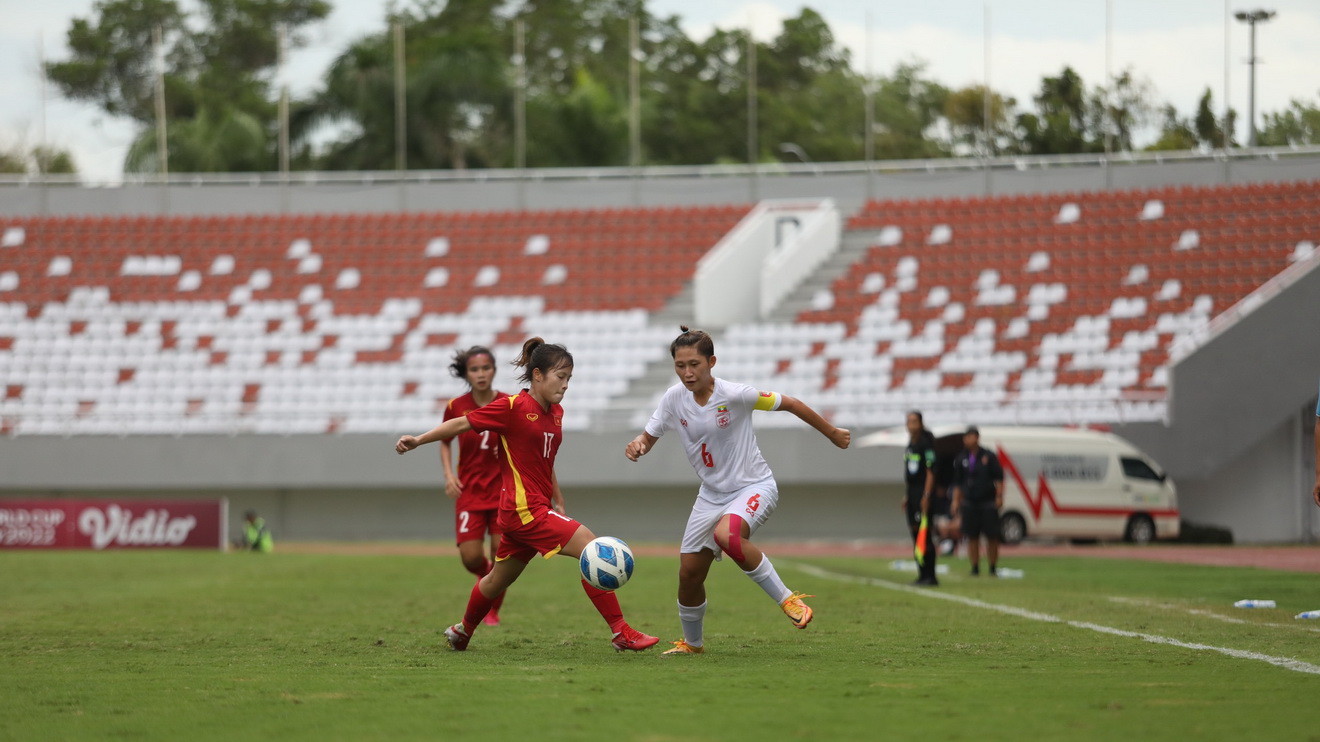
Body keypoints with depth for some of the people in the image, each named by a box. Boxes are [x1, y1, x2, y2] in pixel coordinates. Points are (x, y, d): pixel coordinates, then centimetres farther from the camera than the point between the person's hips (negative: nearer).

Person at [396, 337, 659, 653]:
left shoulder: (555, 412, 12)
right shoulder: (513, 407, -11)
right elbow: (463, 423, -5)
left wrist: (559, 504, 18)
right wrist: (419, 440, -8)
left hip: (539, 508, 9)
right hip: (525, 509, -9)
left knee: (498, 580, 22)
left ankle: (462, 631, 42)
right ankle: (622, 633, -18)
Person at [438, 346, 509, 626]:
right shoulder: (456, 407, -5)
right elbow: (444, 442, 11)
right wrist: (449, 474, -4)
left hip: (503, 490, -1)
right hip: (469, 490, 1)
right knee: (471, 558, -8)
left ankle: (493, 610, 18)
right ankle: (486, 575, 29)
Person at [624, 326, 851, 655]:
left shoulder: (734, 394, -21)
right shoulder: (674, 398, -7)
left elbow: (789, 404, -9)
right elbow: (649, 437, 5)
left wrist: (832, 433, 2)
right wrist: (637, 445, -21)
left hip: (754, 486, -6)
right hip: (712, 493, 6)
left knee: (727, 535, -36)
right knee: (689, 572, 4)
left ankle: (788, 600, -22)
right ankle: (692, 642, 31)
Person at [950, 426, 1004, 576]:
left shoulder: (989, 456, 0)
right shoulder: (961, 460, 7)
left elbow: (999, 478, 2)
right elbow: (957, 483, 13)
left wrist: (999, 497, -6)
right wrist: (956, 502, 6)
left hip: (988, 502, -2)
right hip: (969, 503, 2)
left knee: (991, 536, -1)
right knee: (972, 537, 0)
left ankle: (993, 568, 8)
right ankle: (975, 568, 6)